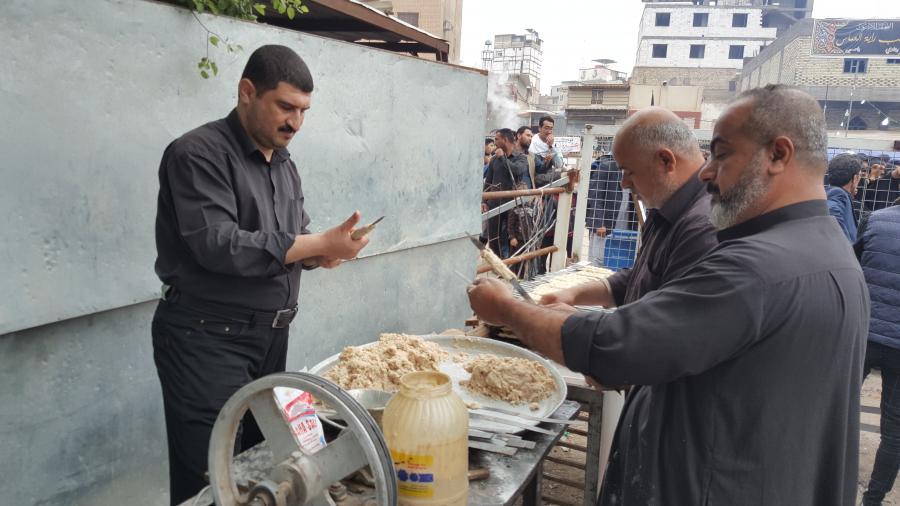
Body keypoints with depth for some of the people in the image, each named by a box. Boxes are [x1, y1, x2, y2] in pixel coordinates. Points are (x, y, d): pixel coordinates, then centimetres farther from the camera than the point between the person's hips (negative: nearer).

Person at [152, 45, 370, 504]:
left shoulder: (285, 165, 13)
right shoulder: (199, 153, -13)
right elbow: (218, 246, -23)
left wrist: (321, 253, -6)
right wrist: (320, 243, -22)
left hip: (272, 335, 7)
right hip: (206, 338, -7)